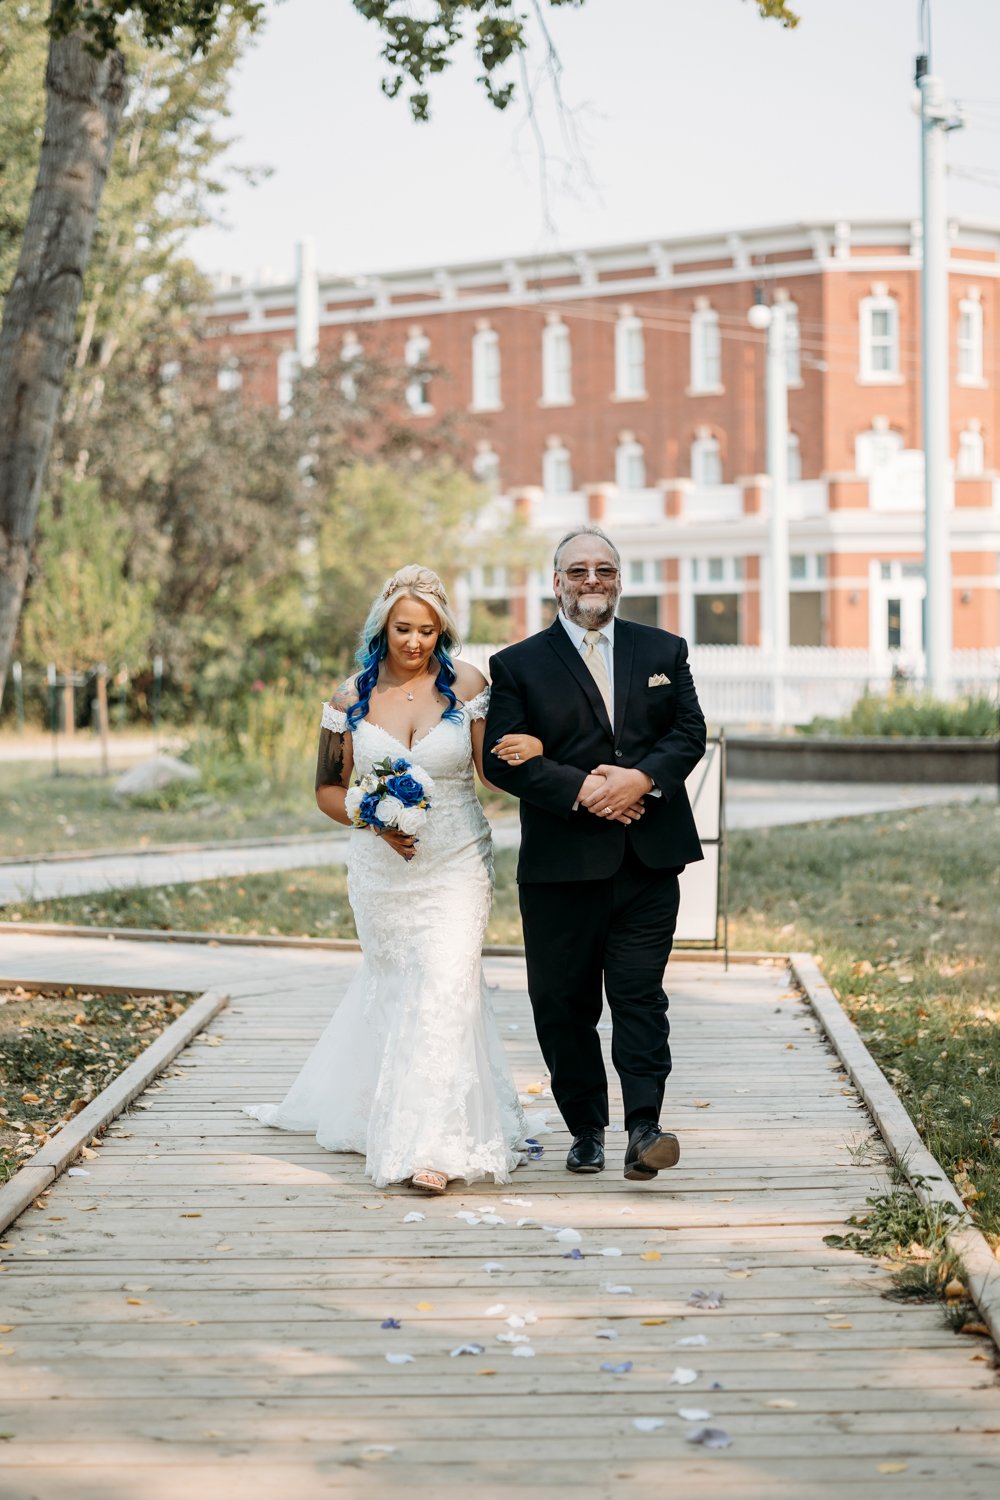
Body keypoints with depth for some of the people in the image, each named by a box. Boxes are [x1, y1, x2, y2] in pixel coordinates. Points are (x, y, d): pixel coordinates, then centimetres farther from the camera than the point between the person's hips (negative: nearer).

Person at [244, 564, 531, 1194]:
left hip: (457, 865, -2)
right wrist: (373, 821, -12)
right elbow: (329, 788, 7)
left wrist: (533, 745, -30)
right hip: (382, 869, 2)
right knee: (393, 989, 14)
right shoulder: (352, 697, 1)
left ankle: (429, 1144, -13)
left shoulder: (467, 684, -4)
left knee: (444, 987, -14)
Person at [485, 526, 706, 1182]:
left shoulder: (665, 652, 13)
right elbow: (504, 759, -4)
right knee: (564, 1003, 5)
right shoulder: (518, 665, 5)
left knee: (640, 992, -6)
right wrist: (580, 789, -16)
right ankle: (586, 1129, 17)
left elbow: (690, 733, 6)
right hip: (560, 863, 0)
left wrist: (643, 779, -13)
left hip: (648, 857, 1)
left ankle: (644, 1127, -8)